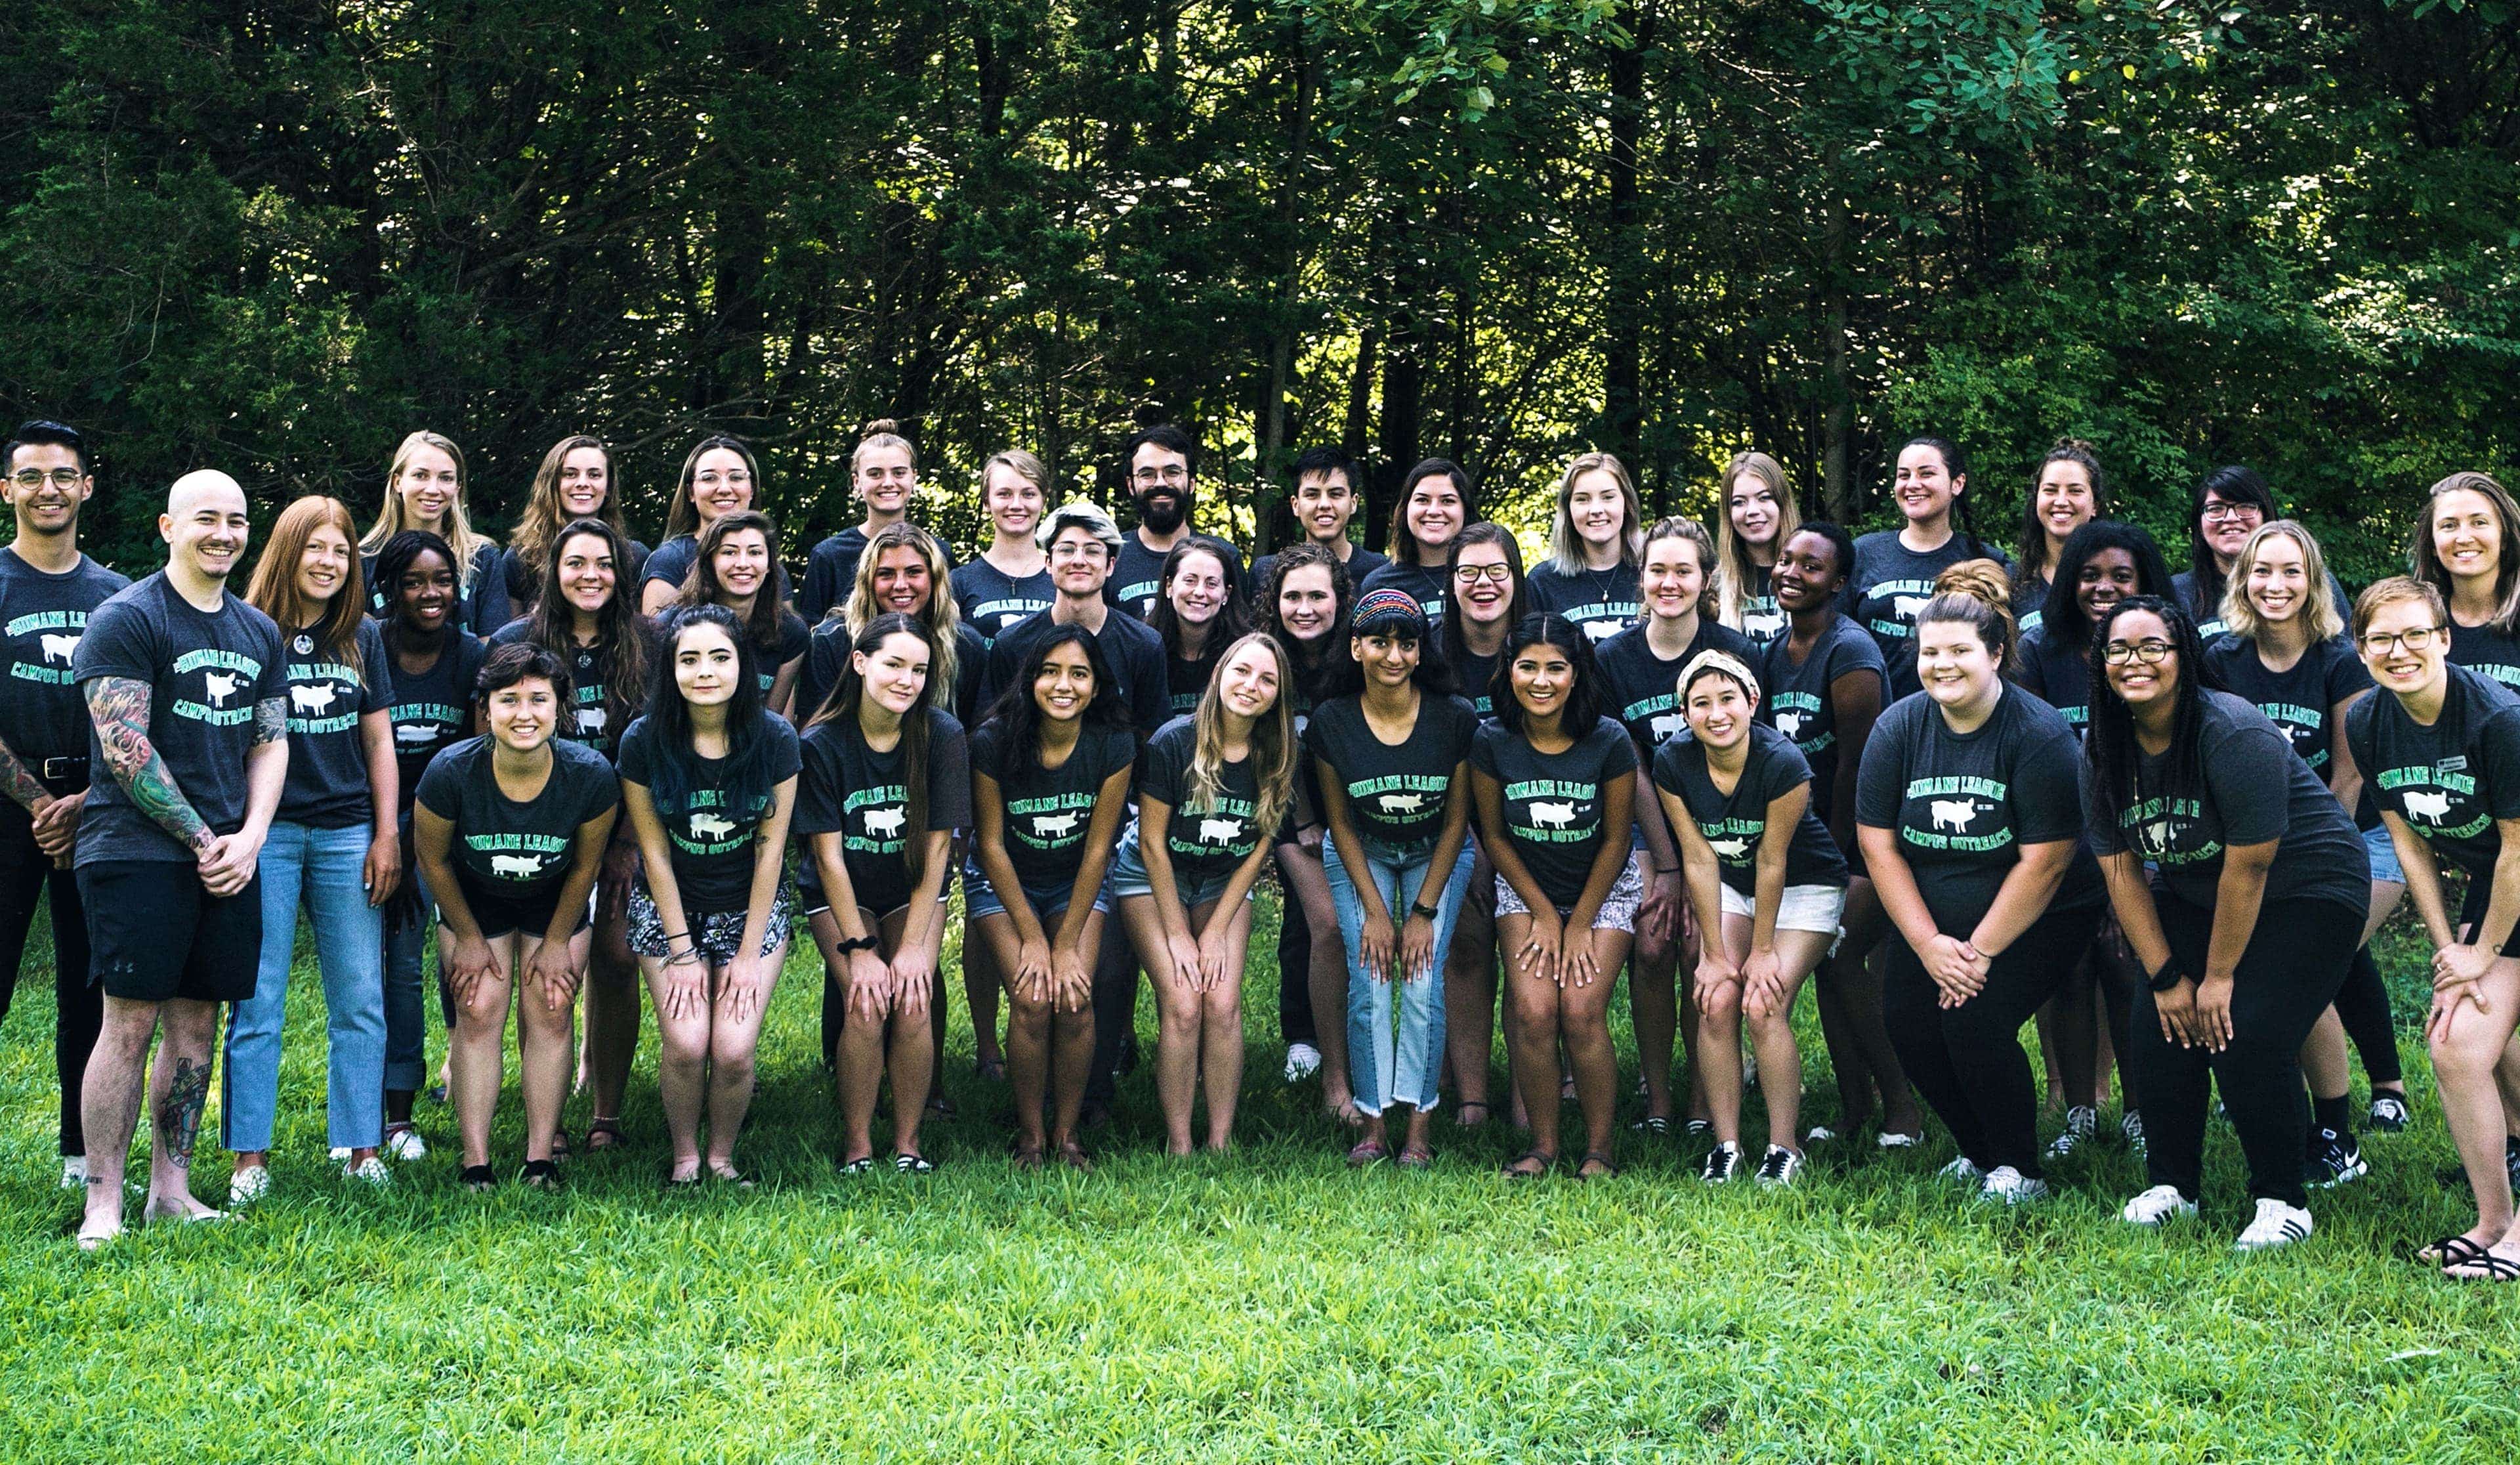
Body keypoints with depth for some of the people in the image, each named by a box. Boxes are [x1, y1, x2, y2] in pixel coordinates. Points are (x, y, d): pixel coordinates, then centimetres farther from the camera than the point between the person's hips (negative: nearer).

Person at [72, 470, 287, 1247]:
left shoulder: (258, 631, 16)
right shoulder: (127, 619, -4)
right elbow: (124, 747, -10)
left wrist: (248, 839, 0)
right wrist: (202, 839, -11)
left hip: (227, 856, 6)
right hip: (137, 852, -6)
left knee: (198, 1022, 7)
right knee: (130, 1021, -8)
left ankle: (171, 1191, 14)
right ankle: (103, 1203, -3)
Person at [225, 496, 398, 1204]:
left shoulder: (361, 638, 11)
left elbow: (379, 742, 13)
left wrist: (387, 835, 7)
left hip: (347, 833, 3)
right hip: (265, 833, -3)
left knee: (360, 1004, 3)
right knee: (256, 1005, -1)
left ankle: (363, 1148, 10)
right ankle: (251, 1160, 4)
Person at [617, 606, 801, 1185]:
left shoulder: (775, 739, -12)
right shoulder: (644, 742, -13)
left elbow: (770, 849, -8)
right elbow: (654, 851, -7)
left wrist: (750, 954, -8)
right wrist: (682, 951, -9)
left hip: (752, 908, 0)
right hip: (669, 907, 0)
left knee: (734, 1050, -14)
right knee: (685, 1044, -16)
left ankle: (722, 1153, 13)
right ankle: (684, 1154, 11)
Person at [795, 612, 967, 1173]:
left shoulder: (942, 736, -14)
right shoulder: (822, 743, -18)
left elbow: (937, 846, -12)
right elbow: (829, 854, -15)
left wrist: (914, 945, -16)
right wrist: (859, 950, -18)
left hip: (914, 890, 1)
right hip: (843, 894, -1)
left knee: (913, 1003, -18)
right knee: (866, 1005, -20)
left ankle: (908, 1141, -1)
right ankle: (856, 1143, -4)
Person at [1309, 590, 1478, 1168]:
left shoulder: (1455, 719, -20)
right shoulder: (1331, 721, -17)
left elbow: (1456, 821, -10)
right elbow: (1340, 823, -6)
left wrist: (1424, 912, -12)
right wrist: (1374, 911, -11)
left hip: (1437, 855, -1)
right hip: (1361, 855, 1)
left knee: (1423, 984, -14)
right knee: (1369, 985, -12)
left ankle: (1419, 1128, -7)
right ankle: (1374, 1124, -4)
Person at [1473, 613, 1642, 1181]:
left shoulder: (1609, 742, -19)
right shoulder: (1491, 742, -16)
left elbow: (1616, 839, -8)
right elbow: (1494, 835, -3)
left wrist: (1580, 926, -7)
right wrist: (1544, 915, -5)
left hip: (1603, 889, -1)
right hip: (1526, 888, 1)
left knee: (1582, 1012, -17)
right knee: (1533, 1012, -17)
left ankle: (1600, 1149, -1)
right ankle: (1543, 1145, -2)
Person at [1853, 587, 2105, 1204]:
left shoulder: (2039, 733, -17)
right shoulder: (1896, 728, -5)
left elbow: (2044, 863, -18)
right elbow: (1879, 847, -5)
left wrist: (1980, 951, -18)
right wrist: (1930, 945, -13)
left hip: (2035, 918, -5)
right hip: (1930, 917, 5)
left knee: (1975, 1019, -22)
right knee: (1908, 1021, -10)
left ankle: (2020, 1170, -1)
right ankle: (1979, 1154, 13)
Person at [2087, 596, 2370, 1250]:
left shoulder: (2234, 734, -26)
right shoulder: (2106, 753, -6)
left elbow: (2249, 866, -24)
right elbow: (2122, 872, -3)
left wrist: (2220, 977, -18)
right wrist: (2165, 977, -8)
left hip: (2305, 892, -6)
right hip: (2193, 894, 6)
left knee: (2247, 1038, -19)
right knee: (2161, 1026, -9)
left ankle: (2283, 1201, -3)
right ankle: (2172, 1184, 7)